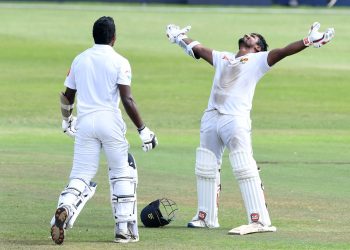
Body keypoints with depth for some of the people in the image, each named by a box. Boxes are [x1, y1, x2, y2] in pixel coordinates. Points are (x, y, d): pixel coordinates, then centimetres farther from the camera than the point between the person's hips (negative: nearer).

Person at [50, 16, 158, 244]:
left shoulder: (79, 60, 11)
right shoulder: (119, 62, -3)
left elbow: (67, 97, 16)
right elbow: (127, 100, -11)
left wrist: (67, 120, 36)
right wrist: (143, 130, -7)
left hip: (84, 122, 3)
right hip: (110, 121, -3)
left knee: (81, 176, 3)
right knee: (122, 174, 12)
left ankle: (65, 209, -28)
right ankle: (124, 229, 8)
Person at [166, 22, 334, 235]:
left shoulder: (259, 60, 7)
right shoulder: (222, 58, 24)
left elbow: (283, 52, -5)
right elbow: (198, 49, 36)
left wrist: (309, 41, -18)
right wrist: (179, 38, 46)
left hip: (235, 119, -7)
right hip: (211, 118, 7)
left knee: (245, 170, -14)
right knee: (205, 168, 11)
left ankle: (260, 221, -19)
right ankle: (207, 217, 22)